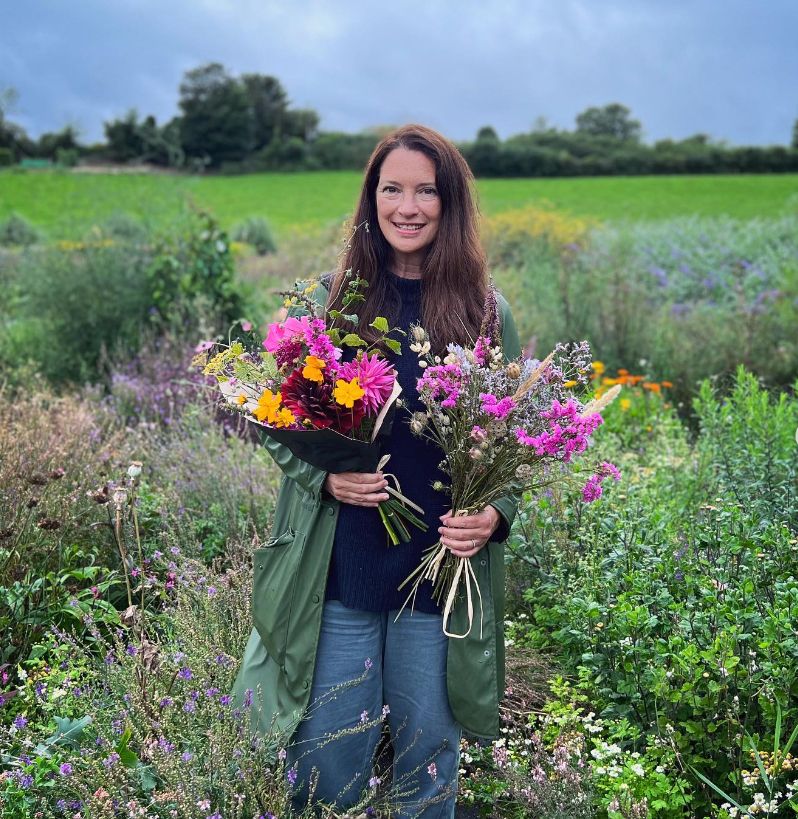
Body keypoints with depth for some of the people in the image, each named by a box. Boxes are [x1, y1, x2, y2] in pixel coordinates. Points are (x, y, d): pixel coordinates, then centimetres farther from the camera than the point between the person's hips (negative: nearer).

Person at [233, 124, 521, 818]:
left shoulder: (484, 312, 1)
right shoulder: (331, 299, 0)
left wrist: (495, 512, -13)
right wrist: (324, 477, -13)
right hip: (337, 569, 0)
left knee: (429, 752, 16)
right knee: (326, 763, 10)